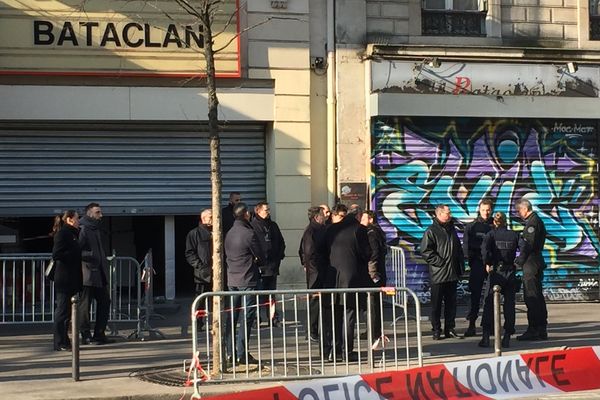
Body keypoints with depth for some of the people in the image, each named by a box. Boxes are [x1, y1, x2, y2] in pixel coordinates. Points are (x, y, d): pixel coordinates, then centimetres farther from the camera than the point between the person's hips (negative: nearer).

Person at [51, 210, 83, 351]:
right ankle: (60, 343, -3)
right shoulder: (62, 234, -11)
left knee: (67, 310, 12)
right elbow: (56, 255, -19)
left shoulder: (73, 234, 18)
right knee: (62, 310, -6)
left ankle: (64, 341, 18)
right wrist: (75, 254, -18)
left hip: (72, 280, 9)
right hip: (64, 279, -9)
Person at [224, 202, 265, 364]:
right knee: (246, 317, -4)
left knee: (231, 316, 9)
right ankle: (242, 354, -6)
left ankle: (230, 353, 10)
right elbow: (260, 257, -7)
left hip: (232, 279, 7)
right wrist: (257, 262, 15)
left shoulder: (229, 233, 9)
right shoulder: (249, 233, -13)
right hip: (247, 279, -7)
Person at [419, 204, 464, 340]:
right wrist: (439, 262, -16)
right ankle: (436, 330, 6)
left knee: (451, 303, 9)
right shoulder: (431, 231, -8)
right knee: (437, 304, 0)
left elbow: (458, 250, 23)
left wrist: (461, 266, 13)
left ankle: (450, 329, 16)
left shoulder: (452, 230, 15)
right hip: (438, 275, -6)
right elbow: (425, 251, -15)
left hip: (452, 274, 7)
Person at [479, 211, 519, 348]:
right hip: (510, 273, 2)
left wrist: (487, 264, -8)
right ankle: (507, 337, 6)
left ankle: (486, 336, -6)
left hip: (496, 271, -2)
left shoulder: (491, 234, -1)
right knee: (509, 305, 8)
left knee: (489, 303, 1)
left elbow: (485, 248, -19)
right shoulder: (514, 235, 6)